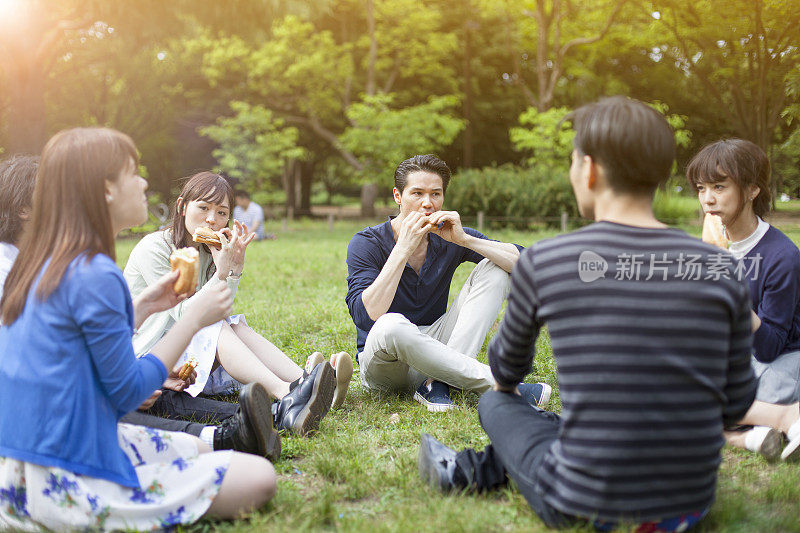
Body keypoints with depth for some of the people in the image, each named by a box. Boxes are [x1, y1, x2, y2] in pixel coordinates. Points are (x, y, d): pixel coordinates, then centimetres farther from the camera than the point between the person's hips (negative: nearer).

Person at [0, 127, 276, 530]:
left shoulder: (40, 262, 7)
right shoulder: (94, 276, -22)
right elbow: (126, 393, -15)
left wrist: (143, 306, 14)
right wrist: (194, 319, -8)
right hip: (62, 487, -10)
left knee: (196, 450, 26)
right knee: (259, 479, -12)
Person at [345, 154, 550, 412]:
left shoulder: (449, 237, -1)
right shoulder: (366, 243, -11)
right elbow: (365, 317, -27)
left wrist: (465, 239, -22)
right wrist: (403, 250, -28)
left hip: (434, 347, 4)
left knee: (493, 269, -9)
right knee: (391, 325, -39)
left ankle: (438, 383, -25)